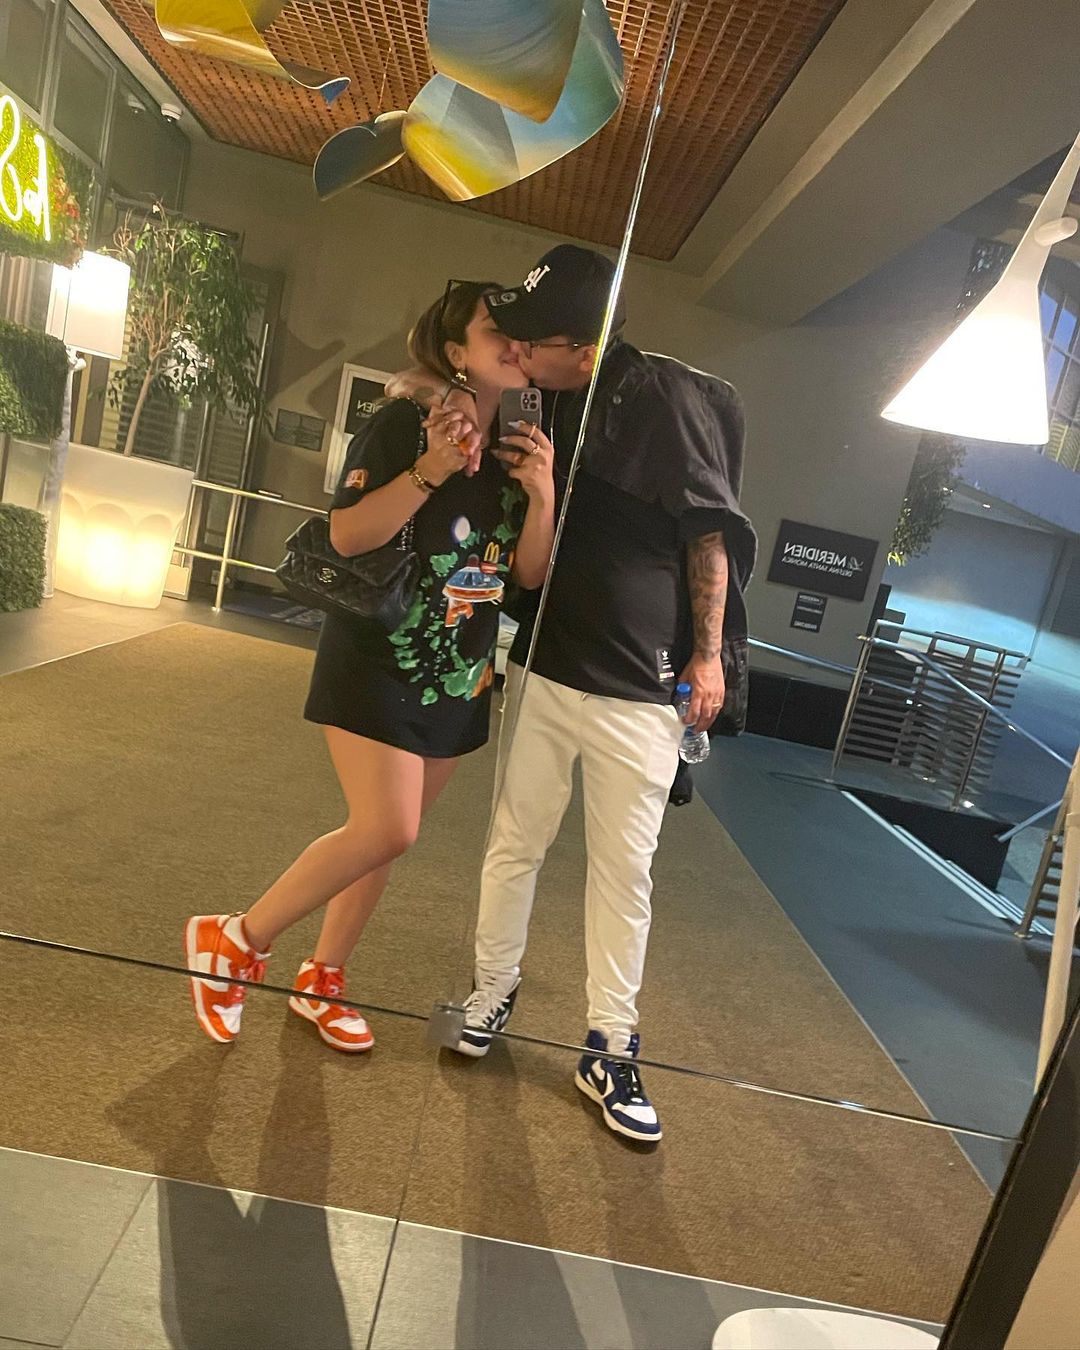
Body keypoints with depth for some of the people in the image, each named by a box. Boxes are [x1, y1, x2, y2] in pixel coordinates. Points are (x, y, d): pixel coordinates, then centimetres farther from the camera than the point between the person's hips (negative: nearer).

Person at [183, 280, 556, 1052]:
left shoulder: (521, 448, 7)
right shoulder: (403, 424, -9)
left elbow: (531, 574, 3)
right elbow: (346, 535, -17)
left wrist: (542, 495, -13)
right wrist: (430, 472, -27)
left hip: (461, 672, 6)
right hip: (378, 659, -6)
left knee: (383, 833, 10)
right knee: (387, 830, -15)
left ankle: (321, 979, 27)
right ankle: (235, 940, 7)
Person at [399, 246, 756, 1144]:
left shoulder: (667, 397, -10)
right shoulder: (550, 402, 7)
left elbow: (712, 529, -6)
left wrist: (709, 653, -7)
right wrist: (459, 418, -4)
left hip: (639, 691, -4)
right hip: (541, 667, 5)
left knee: (624, 869, 6)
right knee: (516, 842, 12)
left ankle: (610, 1052, 22)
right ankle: (493, 989, 34)